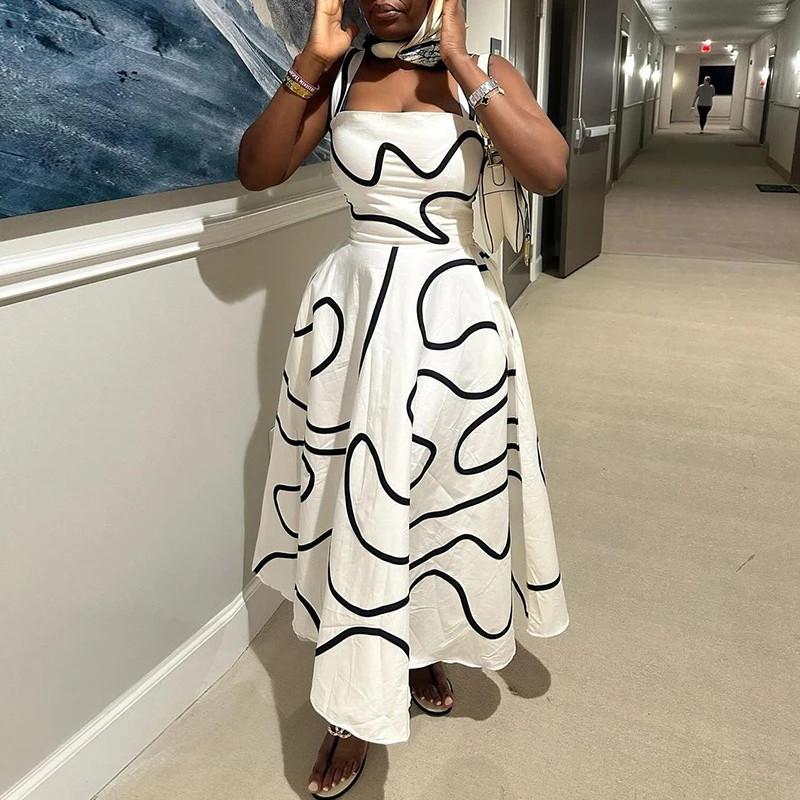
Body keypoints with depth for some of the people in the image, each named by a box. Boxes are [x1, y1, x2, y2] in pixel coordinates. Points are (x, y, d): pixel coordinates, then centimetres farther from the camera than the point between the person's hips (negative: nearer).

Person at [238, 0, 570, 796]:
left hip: (452, 313, -1)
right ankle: (359, 703, 27)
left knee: (441, 490, 10)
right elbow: (256, 170, -1)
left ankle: (425, 644, 39)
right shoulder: (340, 73, 7)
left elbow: (549, 172, -17)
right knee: (357, 496, 8)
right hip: (353, 309, 2)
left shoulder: (484, 72, 1)